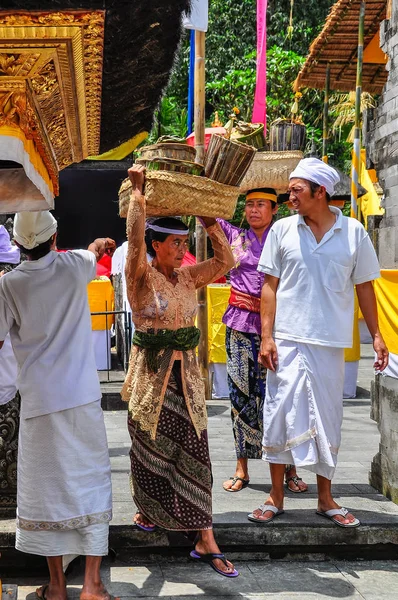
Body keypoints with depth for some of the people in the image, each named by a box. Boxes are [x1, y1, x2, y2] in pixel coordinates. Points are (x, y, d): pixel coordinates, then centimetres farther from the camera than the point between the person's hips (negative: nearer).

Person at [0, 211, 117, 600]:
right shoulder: (74, 266, -2)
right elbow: (94, 252, 22)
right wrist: (101, 244, 45)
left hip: (38, 401, 0)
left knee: (47, 489, 8)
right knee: (91, 486, 6)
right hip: (82, 397, 1)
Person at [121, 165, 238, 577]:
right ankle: (148, 509, 38)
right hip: (150, 375, -4)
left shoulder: (188, 277, 7)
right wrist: (138, 190, -20)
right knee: (150, 449, 10)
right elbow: (135, 239, -24)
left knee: (193, 452, 1)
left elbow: (225, 260, 1)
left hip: (186, 375, 4)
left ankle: (205, 542, 2)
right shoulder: (141, 277, -8)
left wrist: (209, 220, 1)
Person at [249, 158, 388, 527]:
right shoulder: (282, 230, 1)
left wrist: (376, 335, 3)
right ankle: (276, 496, 14)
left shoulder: (353, 232, 2)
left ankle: (325, 498, 22)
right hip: (287, 340, 0)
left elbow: (364, 286, 8)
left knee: (327, 417, 8)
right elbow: (270, 286, 2)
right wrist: (266, 336, -5)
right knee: (279, 412, 1)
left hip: (330, 343, 1)